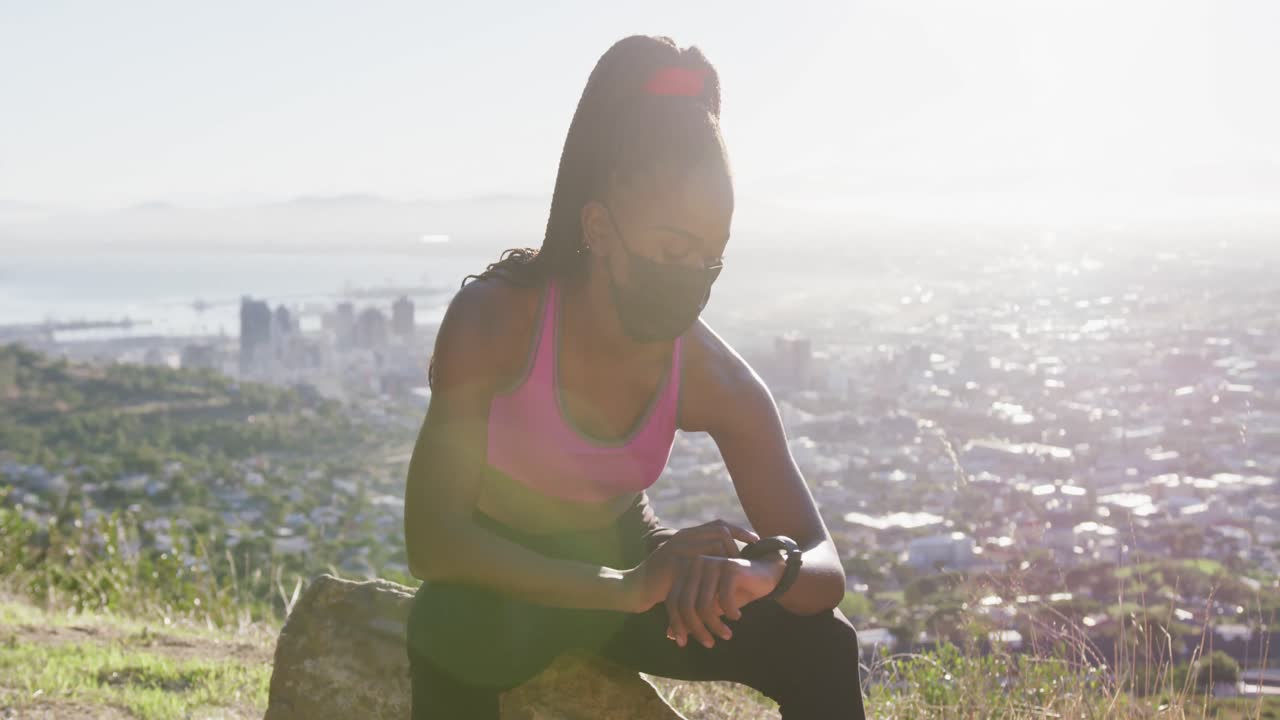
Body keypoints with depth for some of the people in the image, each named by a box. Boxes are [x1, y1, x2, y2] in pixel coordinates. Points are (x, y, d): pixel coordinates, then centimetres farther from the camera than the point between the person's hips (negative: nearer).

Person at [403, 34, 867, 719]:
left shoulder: (716, 382, -17)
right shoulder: (495, 321, -27)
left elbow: (823, 566, -15)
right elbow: (431, 539, -33)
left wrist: (763, 572, -43)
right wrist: (626, 588, -46)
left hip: (620, 560, 4)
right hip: (502, 579, -3)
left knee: (820, 643, -18)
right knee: (452, 639, -40)